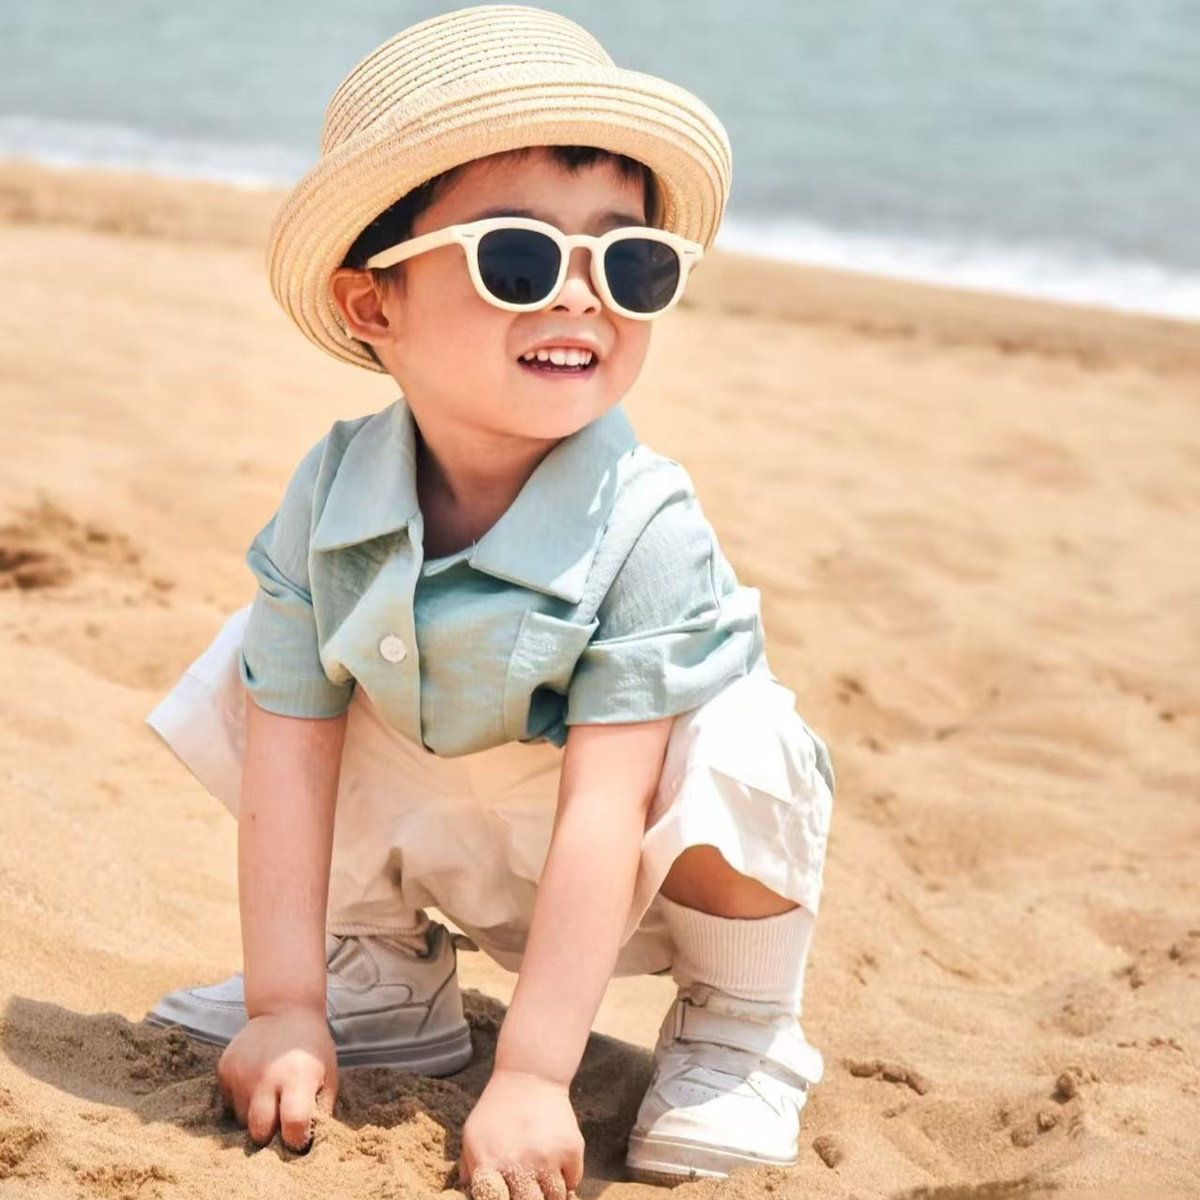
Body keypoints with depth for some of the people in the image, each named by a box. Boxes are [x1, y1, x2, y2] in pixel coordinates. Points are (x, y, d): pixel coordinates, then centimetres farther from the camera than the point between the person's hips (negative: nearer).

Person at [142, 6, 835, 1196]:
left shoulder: (646, 528, -31)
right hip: (439, 841, 4)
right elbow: (292, 759, -16)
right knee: (253, 675, -9)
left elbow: (601, 816, -33)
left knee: (729, 743, -33)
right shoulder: (329, 494, -20)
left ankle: (740, 1025, -3)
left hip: (641, 875, -4)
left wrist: (531, 1077, -34)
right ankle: (383, 975, 12)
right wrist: (286, 1007, -17)